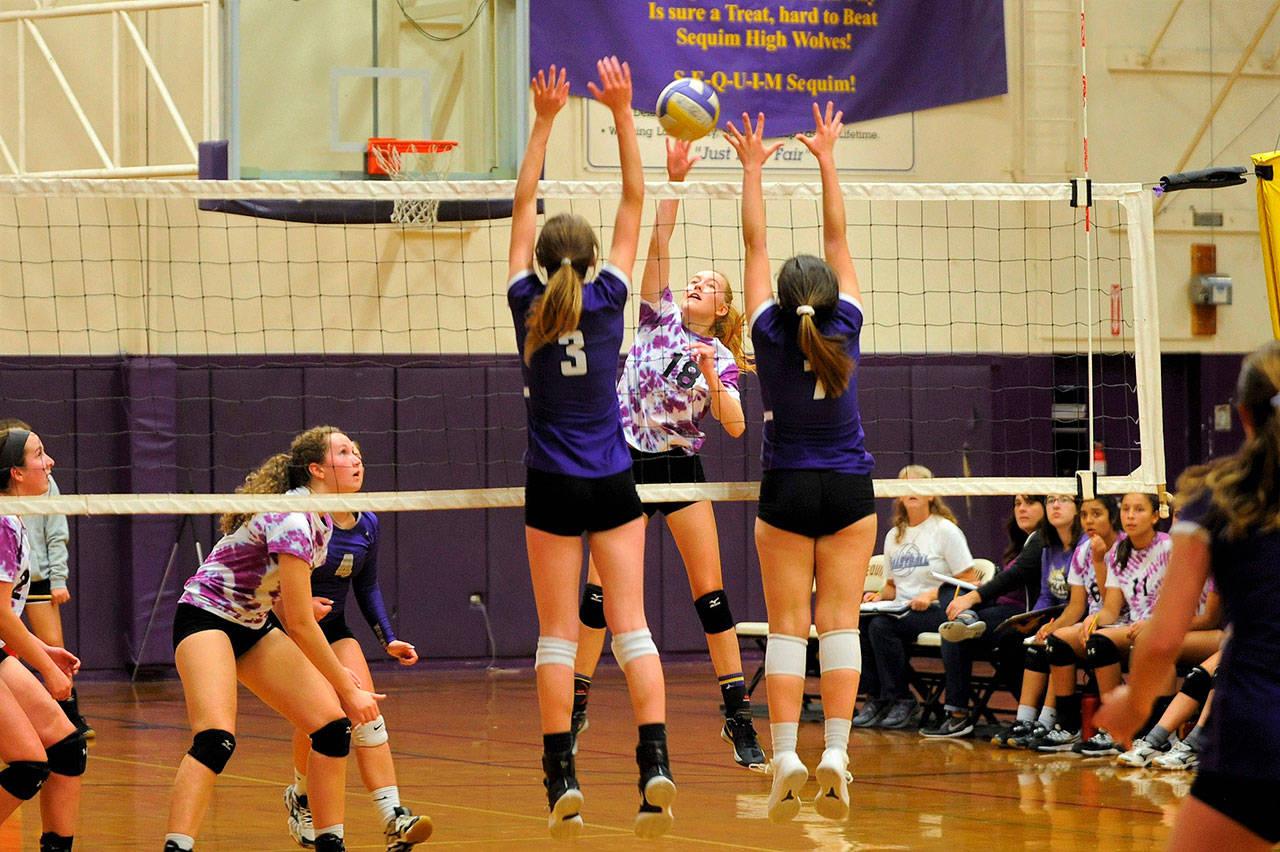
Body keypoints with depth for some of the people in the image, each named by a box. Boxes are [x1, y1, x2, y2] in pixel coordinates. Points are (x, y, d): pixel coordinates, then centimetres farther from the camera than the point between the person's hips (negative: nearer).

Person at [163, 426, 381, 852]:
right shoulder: (293, 519, -25)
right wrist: (347, 689, -18)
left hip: (255, 625, 9)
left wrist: (334, 670, 12)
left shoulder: (319, 519, 4)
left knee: (333, 725, 0)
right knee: (216, 739, -29)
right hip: (206, 619, -9)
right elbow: (299, 624, -24)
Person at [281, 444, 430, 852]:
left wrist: (388, 640, 5)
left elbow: (367, 587, 13)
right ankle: (300, 799, 12)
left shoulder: (367, 525, 0)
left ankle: (393, 819, -21)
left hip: (334, 629, 5)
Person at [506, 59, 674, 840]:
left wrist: (544, 121, 4)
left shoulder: (529, 306, -5)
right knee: (632, 627, -3)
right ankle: (656, 766, -16)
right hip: (614, 484, 0)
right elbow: (634, 202, 0)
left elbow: (524, 206, 3)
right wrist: (622, 113, 0)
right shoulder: (609, 300, -6)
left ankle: (563, 780, -3)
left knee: (558, 635, 2)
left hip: (553, 488, 0)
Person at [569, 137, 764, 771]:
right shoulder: (659, 315, 6)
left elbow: (735, 426, -8)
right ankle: (575, 705, 7)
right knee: (599, 592, -3)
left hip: (681, 469, 0)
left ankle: (738, 716, 0)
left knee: (711, 594, -4)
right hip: (626, 466, 0)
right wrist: (673, 181, -15)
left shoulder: (722, 358, 5)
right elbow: (659, 242, -5)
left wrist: (711, 379, -22)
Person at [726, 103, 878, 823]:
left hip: (787, 491, -1)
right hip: (851, 491, 1)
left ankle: (786, 756, -9)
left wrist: (753, 168, 2)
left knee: (787, 627, 0)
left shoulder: (771, 336, -11)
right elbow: (838, 236, -3)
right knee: (840, 622, -1)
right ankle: (835, 751, -11)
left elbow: (755, 243, -5)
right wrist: (827, 159, 3)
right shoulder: (847, 330, -8)